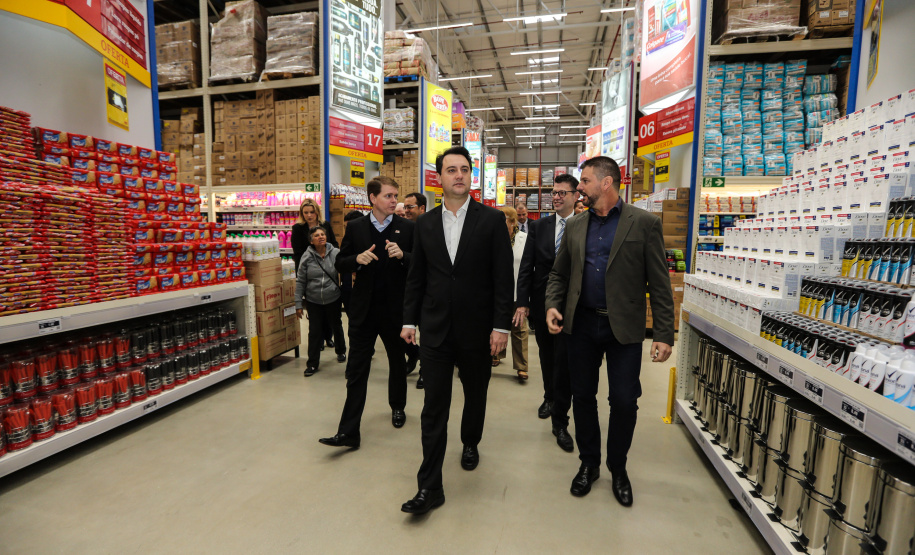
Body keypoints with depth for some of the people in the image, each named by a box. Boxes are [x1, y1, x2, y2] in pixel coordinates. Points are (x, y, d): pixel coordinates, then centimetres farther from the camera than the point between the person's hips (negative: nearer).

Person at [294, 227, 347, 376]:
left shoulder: (336, 253, -8)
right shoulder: (307, 257, -6)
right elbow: (300, 282, -1)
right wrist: (298, 304, -2)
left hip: (333, 299, 0)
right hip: (313, 301, 0)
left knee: (336, 326, 18)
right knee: (314, 331, 3)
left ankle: (341, 351, 42)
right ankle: (312, 363, 15)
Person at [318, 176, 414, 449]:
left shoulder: (407, 227, -2)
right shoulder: (355, 227, 2)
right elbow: (340, 264, 4)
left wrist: (403, 256, -22)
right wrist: (357, 259, -15)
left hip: (395, 309, 0)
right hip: (364, 310, 0)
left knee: (397, 362, 19)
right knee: (357, 370, 1)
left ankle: (397, 407, 44)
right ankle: (349, 432, 9)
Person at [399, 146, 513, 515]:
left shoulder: (492, 219, -4)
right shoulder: (425, 223, 5)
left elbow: (503, 277, -6)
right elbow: (416, 276, 9)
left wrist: (501, 325, -11)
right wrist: (409, 319, 6)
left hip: (476, 329, -1)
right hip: (435, 329, 1)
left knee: (475, 394, 19)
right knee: (434, 407, 2)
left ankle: (470, 444, 47)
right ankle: (430, 487, 12)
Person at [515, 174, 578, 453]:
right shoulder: (538, 226, 4)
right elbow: (526, 266, 1)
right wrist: (522, 302, -5)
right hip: (541, 302, 3)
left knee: (564, 360, -2)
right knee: (546, 356, 19)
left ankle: (560, 422, 12)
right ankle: (550, 397, 45)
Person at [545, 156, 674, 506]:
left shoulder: (644, 224, -3)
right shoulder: (575, 226, 8)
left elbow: (659, 283, -6)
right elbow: (559, 273, 12)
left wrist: (664, 334, -10)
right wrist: (553, 305, -6)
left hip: (624, 328, -3)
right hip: (582, 324, 4)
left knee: (624, 401, 3)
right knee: (583, 397, 11)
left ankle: (618, 468, 30)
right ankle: (589, 463, 33)